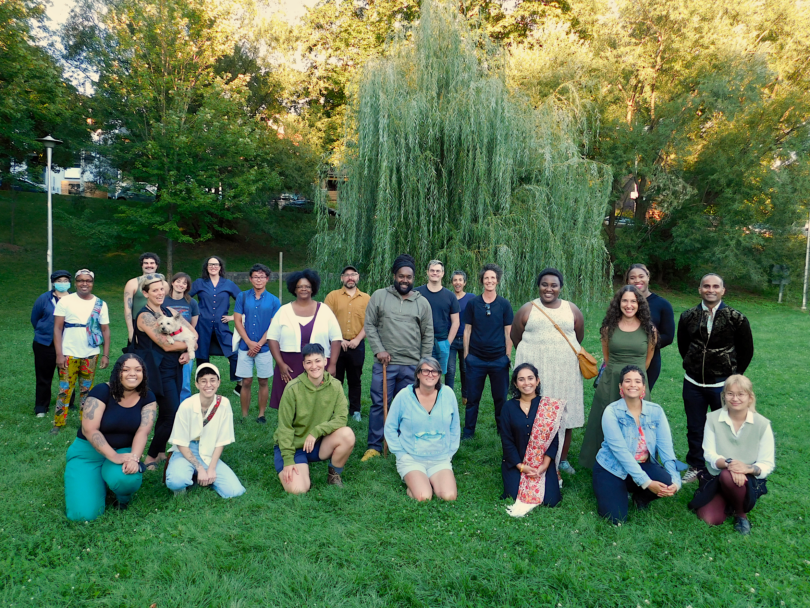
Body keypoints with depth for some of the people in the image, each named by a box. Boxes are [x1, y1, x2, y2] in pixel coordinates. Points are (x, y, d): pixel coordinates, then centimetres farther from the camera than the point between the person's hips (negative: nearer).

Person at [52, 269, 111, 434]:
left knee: (87, 389, 11)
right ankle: (58, 423, 13)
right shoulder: (65, 301, -2)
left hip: (91, 355, 2)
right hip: (69, 354, -2)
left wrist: (106, 355, -1)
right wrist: (59, 354, -9)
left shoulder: (100, 304, 3)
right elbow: (57, 328, -3)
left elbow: (105, 330, 5)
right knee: (65, 389, 2)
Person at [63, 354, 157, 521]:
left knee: (126, 477, -36)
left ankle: (123, 497, 3)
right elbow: (89, 429, -20)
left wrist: (134, 457, -33)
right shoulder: (102, 391, -14)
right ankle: (99, 481, 18)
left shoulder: (147, 397, -5)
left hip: (123, 451, 2)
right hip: (89, 452, -1)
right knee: (84, 513, -16)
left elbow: (143, 431, -15)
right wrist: (114, 456, -29)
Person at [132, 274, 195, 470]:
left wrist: (187, 352, -7)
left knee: (165, 413, 15)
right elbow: (166, 344, -18)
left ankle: (160, 453, 27)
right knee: (172, 415, -6)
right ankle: (151, 457, 9)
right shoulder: (145, 316, -13)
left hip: (174, 369, 7)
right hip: (159, 371, -7)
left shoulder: (168, 312, 11)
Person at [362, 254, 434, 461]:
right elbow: (370, 325, 2)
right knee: (379, 404, 3)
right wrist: (378, 350, -9)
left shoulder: (422, 302, 6)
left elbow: (428, 335, 8)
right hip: (384, 364, -1)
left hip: (412, 366, 1)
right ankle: (374, 447, 13)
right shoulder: (379, 296, 2)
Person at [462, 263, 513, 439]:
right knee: (472, 398, 7)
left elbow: (508, 332, 4)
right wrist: (466, 354, 2)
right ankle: (468, 433, 19)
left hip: (498, 359, 0)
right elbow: (467, 330, 5)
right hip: (475, 359, 0)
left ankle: (503, 431, 24)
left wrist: (508, 356, 1)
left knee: (500, 398, 9)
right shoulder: (472, 303, 2)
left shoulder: (504, 304, 2)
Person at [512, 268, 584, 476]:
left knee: (565, 415, 7)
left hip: (565, 371, 2)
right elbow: (516, 338, 9)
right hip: (534, 371, -1)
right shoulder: (527, 310, 1)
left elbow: (578, 338, 15)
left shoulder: (572, 310, 5)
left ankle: (563, 460, 22)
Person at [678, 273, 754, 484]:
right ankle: (696, 467, 28)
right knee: (694, 428, 13)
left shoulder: (736, 319, -9)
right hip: (693, 384, 3)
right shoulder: (688, 317, -1)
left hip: (722, 385, -2)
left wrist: (733, 375, 4)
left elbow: (746, 350, 2)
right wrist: (694, 366, 12)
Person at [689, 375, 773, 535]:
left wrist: (749, 468, -29)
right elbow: (709, 454, -8)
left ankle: (742, 514, -7)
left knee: (727, 476, -37)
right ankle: (727, 502, 16)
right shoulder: (712, 419, -6)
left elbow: (767, 464, -7)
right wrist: (728, 463, -29)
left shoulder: (762, 424, -7)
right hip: (715, 478, 1)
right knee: (711, 519, -19)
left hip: (749, 480, -1)